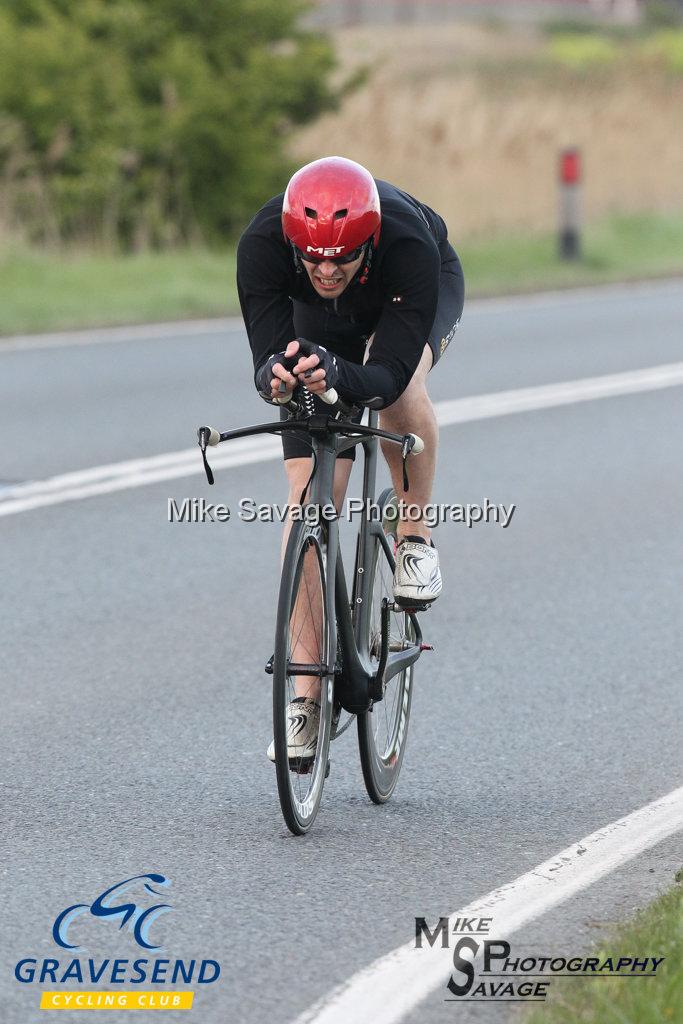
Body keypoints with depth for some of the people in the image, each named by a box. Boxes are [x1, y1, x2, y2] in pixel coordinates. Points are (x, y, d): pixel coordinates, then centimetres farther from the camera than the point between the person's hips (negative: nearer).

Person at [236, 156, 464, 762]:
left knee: (402, 384, -38)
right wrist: (276, 375, -63)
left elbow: (388, 373, -46)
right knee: (309, 488, -11)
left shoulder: (409, 244, -43)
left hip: (431, 292, -2)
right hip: (320, 320, 2)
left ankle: (415, 536, -10)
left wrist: (334, 373, -67)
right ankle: (305, 697, -7)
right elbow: (267, 358, -39)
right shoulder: (262, 244, -38)